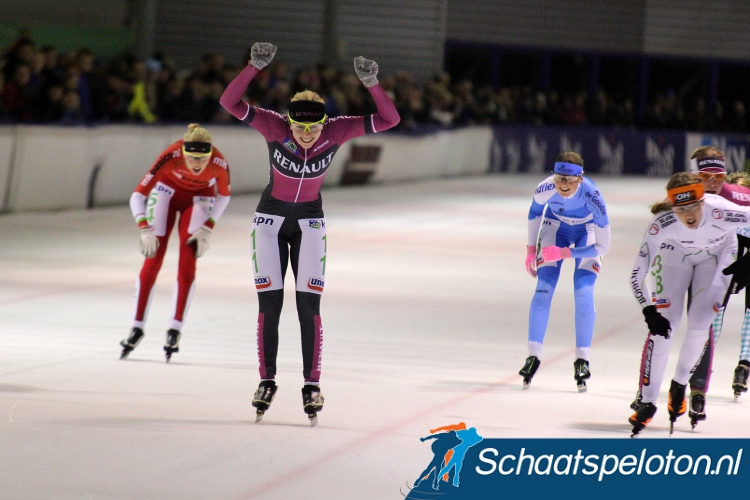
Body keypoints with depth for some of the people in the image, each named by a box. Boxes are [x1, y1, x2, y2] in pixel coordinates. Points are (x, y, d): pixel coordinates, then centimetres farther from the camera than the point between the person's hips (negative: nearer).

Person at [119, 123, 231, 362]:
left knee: (187, 262, -9)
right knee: (153, 259, -5)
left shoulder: (219, 164, -33)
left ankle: (175, 330, 1)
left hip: (199, 198, 1)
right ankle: (137, 327, 5)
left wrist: (208, 229, -14)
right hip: (167, 190, -1)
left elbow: (224, 195, -9)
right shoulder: (171, 156, -38)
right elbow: (137, 196, -36)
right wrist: (145, 230, -47)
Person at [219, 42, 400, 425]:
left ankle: (312, 385, 2)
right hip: (270, 220, 0)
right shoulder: (274, 126, -23)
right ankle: (267, 381, 10)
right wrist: (254, 66, -46)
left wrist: (371, 83, -39)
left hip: (309, 223, 1)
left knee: (309, 305, -5)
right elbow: (229, 102, -33)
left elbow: (389, 119, -24)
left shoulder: (336, 132, -20)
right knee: (269, 304, -1)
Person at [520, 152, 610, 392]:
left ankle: (582, 359, -3)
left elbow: (602, 247, -28)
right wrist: (531, 250, 1)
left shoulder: (592, 197, -37)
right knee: (544, 289, -10)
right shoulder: (545, 189, -30)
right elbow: (535, 211, -3)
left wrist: (563, 253, -32)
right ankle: (533, 356, -2)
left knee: (584, 293, -14)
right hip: (555, 226, 2)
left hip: (587, 232, -2)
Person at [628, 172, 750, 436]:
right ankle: (647, 401, -3)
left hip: (716, 254, 0)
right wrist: (649, 312, -37)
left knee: (701, 323, -10)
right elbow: (637, 276, -29)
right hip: (675, 253, 0)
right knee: (664, 324, -12)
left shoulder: (722, 213, -41)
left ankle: (680, 384, 17)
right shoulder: (662, 225, -37)